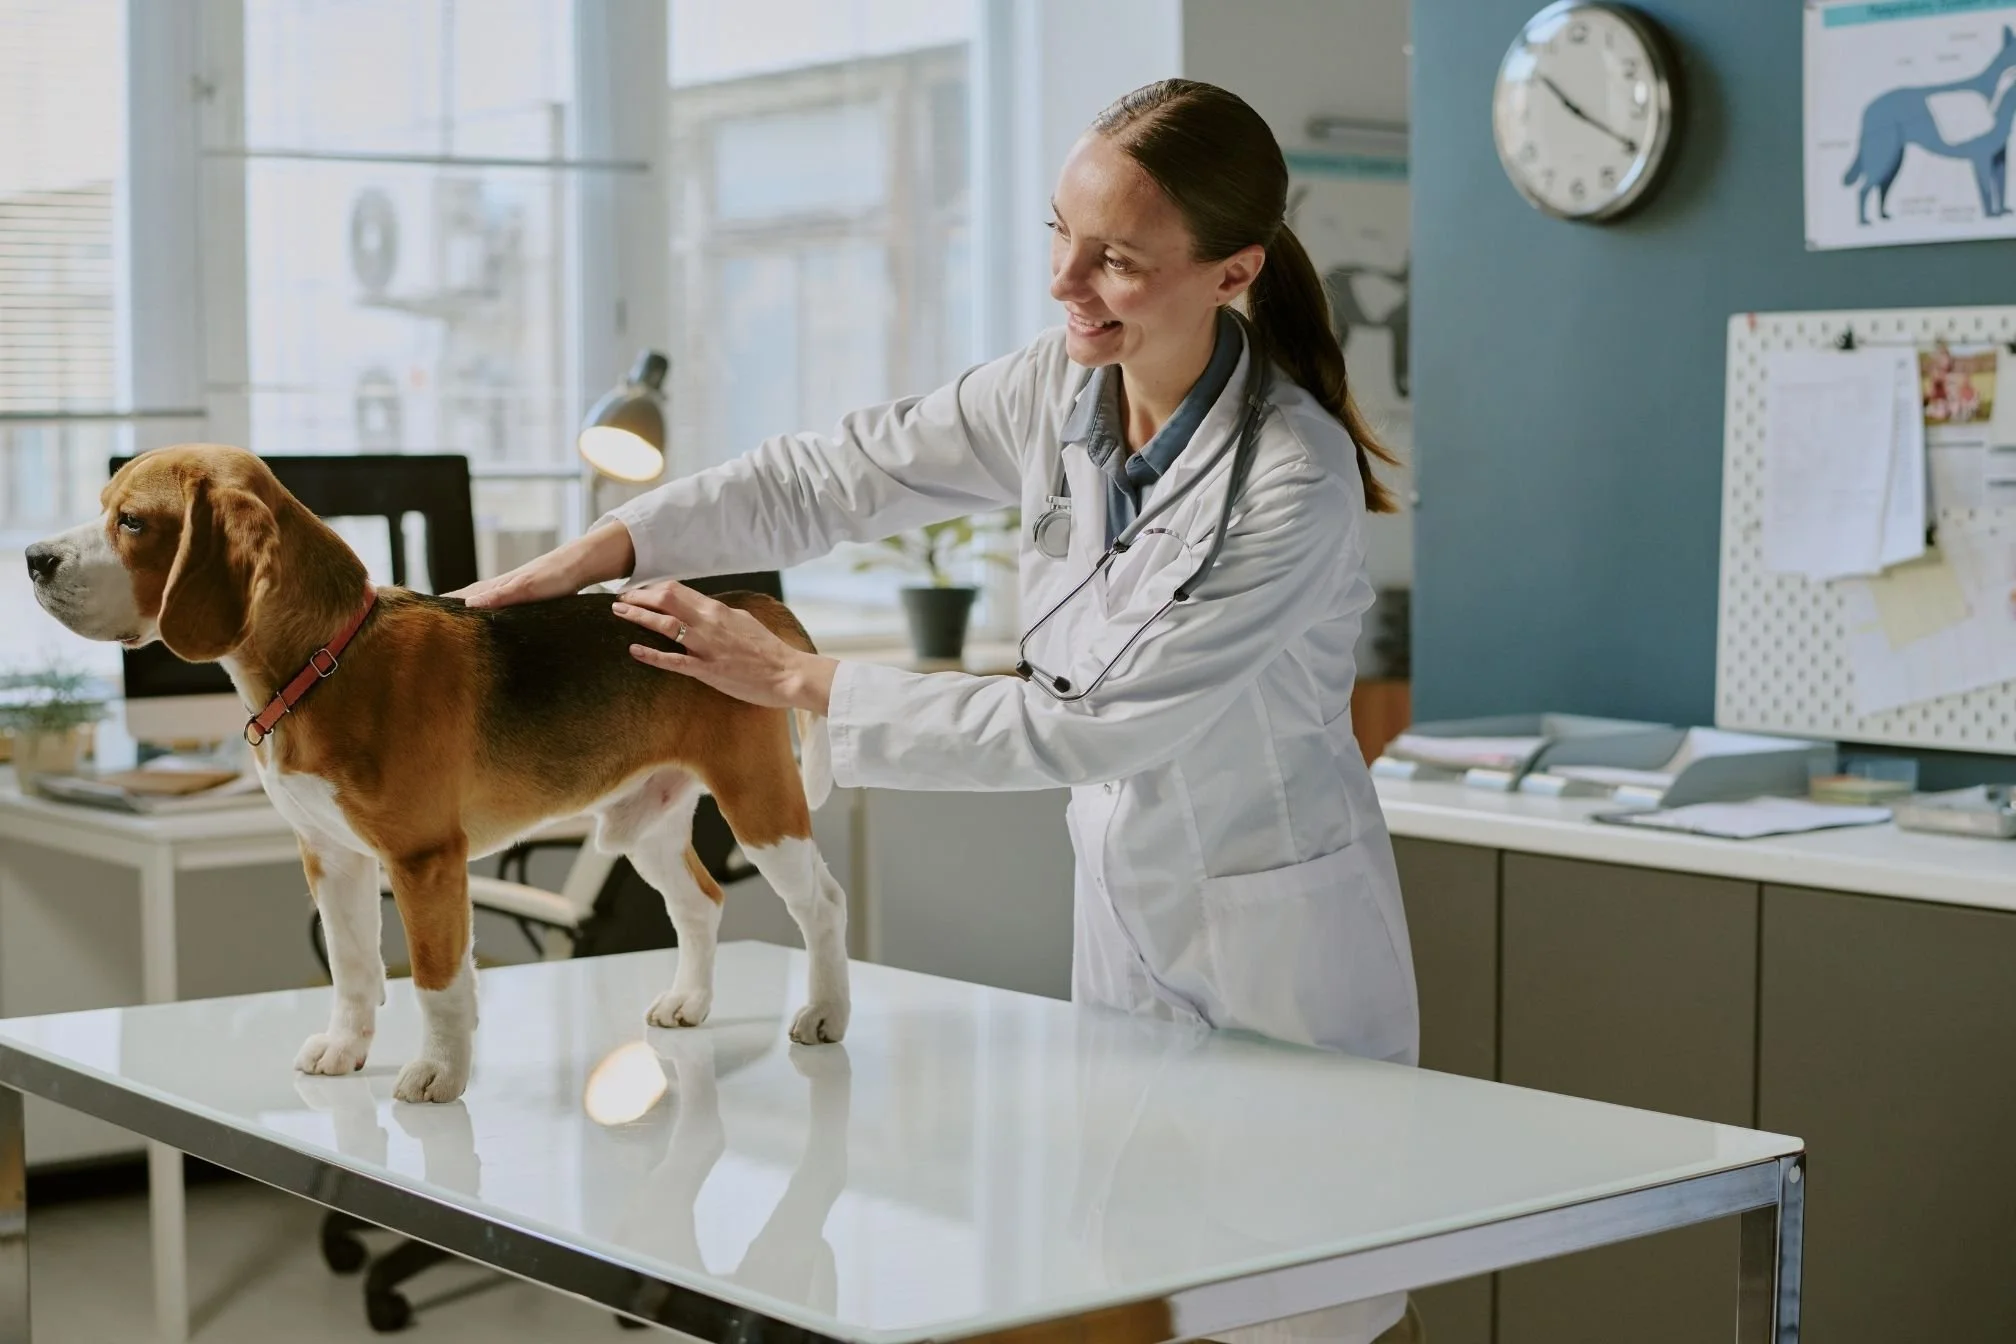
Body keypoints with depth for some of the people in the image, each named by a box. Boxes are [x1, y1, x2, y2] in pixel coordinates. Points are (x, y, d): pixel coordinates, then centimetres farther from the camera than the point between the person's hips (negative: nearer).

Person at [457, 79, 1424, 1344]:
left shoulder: (1292, 483, -28)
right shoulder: (1061, 387, -7)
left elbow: (1087, 727, -25)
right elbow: (834, 477, 1)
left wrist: (799, 682, -21)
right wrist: (598, 552, -8)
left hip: (1278, 933, -6)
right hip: (1128, 904, 7)